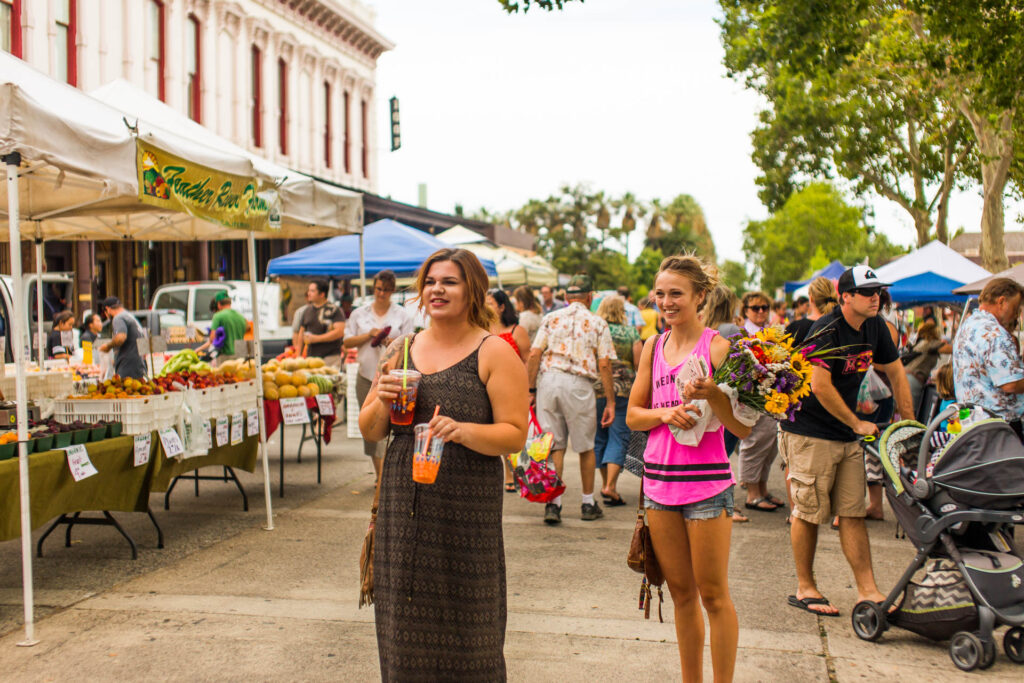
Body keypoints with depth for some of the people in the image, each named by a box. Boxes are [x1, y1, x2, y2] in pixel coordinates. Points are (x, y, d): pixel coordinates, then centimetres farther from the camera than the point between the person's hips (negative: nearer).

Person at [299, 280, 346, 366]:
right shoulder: (307, 311, 15)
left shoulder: (334, 310, -3)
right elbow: (302, 331, 22)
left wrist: (316, 338, -13)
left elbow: (339, 332, -13)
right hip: (310, 357, 5)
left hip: (330, 357, -5)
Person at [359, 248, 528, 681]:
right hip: (402, 505, 4)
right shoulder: (402, 350, 12)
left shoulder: (494, 353, -2)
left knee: (465, 628, 0)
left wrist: (462, 431, -24)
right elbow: (369, 432, 15)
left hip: (467, 507, -4)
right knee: (405, 627, 9)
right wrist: (382, 403, -6)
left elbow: (515, 434, -8)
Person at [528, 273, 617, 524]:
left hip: (549, 380, 2)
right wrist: (611, 402, 3)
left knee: (554, 446, 7)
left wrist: (531, 389, 7)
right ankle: (588, 505, 23)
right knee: (585, 447, 13)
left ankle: (553, 504, 0)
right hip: (579, 384, -2)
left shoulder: (551, 318, 12)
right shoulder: (598, 323, 7)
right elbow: (604, 365, 0)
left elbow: (534, 355, 3)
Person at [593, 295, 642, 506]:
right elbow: (640, 363, -3)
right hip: (623, 389, -1)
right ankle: (610, 485, -12)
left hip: (596, 388, 2)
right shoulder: (631, 332, 0)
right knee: (618, 437, 0)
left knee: (599, 436, 15)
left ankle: (605, 483, 23)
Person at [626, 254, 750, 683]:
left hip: (707, 481, -5)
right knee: (681, 594, 15)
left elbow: (743, 428, -9)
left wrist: (712, 394, -26)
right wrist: (665, 413, -8)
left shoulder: (717, 347, -7)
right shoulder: (654, 347, 9)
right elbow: (633, 415, 11)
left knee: (713, 595, 2)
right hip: (659, 480, 5)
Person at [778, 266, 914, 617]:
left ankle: (868, 590, 6)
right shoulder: (827, 330, -17)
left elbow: (896, 373, 18)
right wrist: (857, 424, -13)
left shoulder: (875, 327, 7)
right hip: (808, 432, -7)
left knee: (853, 512, 5)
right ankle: (805, 589, 11)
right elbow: (820, 386, -22)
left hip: (848, 434, 7)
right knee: (808, 512, 0)